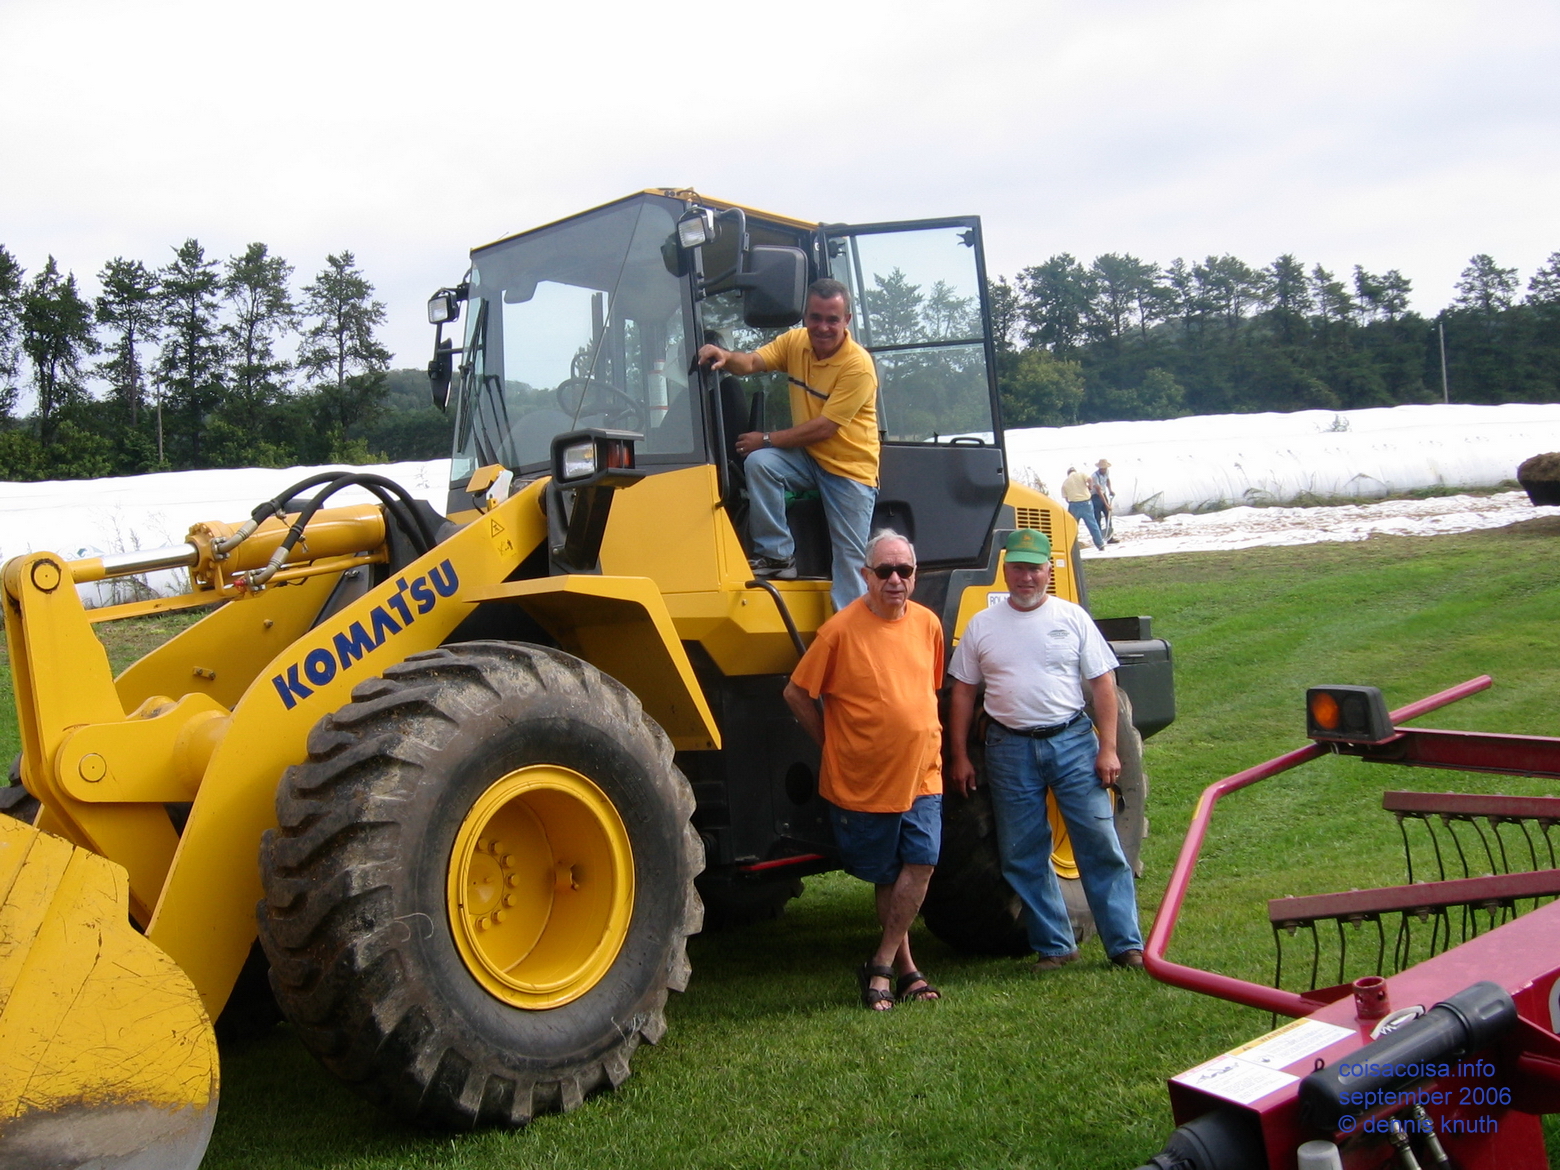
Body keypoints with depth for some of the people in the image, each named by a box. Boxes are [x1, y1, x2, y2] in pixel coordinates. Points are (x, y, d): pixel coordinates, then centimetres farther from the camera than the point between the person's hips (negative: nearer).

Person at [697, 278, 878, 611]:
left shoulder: (858, 366, -20)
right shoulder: (795, 342, 0)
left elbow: (823, 428, -23)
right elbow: (752, 362, -11)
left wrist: (767, 439, -19)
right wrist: (726, 356, -34)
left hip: (850, 467, -5)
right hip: (808, 456, 5)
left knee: (850, 558, -7)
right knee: (759, 463, -24)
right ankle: (777, 555, -13)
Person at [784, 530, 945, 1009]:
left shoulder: (928, 624, 2)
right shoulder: (841, 630, -14)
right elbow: (796, 692, -6)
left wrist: (923, 735, 13)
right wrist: (830, 738, -2)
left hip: (921, 774, 4)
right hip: (862, 781, -3)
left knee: (920, 863, -7)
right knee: (886, 876, 10)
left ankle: (880, 966, 5)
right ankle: (904, 966, 26)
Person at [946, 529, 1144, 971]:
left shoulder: (1072, 617, 3)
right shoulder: (982, 625, 6)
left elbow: (1103, 684, 2)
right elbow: (963, 692, 8)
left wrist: (1107, 748, -5)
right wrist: (960, 756, 4)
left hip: (1072, 740, -1)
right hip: (1011, 748, 1)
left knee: (1100, 845, -1)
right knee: (1024, 856, 5)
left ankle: (1127, 944, 6)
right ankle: (1053, 946, 17)